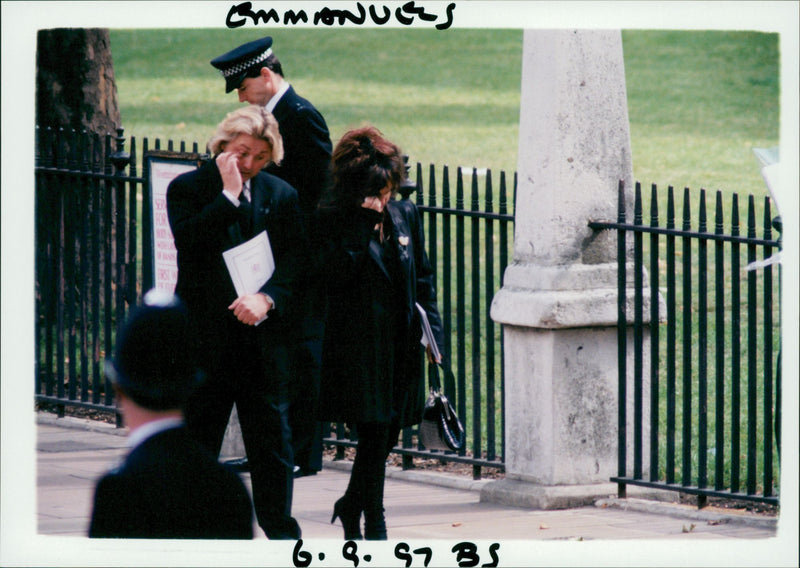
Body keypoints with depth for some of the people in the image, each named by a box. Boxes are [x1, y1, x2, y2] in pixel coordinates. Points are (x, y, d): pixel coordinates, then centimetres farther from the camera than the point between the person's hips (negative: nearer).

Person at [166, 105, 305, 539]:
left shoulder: (281, 195, 7)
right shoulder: (188, 189, 0)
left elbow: (295, 261, 1)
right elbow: (190, 242, -17)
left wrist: (267, 297, -16)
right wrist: (229, 195, -16)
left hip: (264, 336, 2)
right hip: (205, 336, -2)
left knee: (271, 435, 3)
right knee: (197, 436, 4)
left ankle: (279, 526, 12)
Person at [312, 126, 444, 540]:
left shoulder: (405, 215, 10)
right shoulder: (331, 221, -5)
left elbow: (423, 277, 16)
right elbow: (334, 272, -20)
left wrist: (432, 331, 10)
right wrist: (365, 222, -19)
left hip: (400, 346, 5)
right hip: (358, 346, -5)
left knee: (385, 438, 10)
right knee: (374, 436, -9)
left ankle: (351, 507, 32)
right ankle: (374, 529, 0)